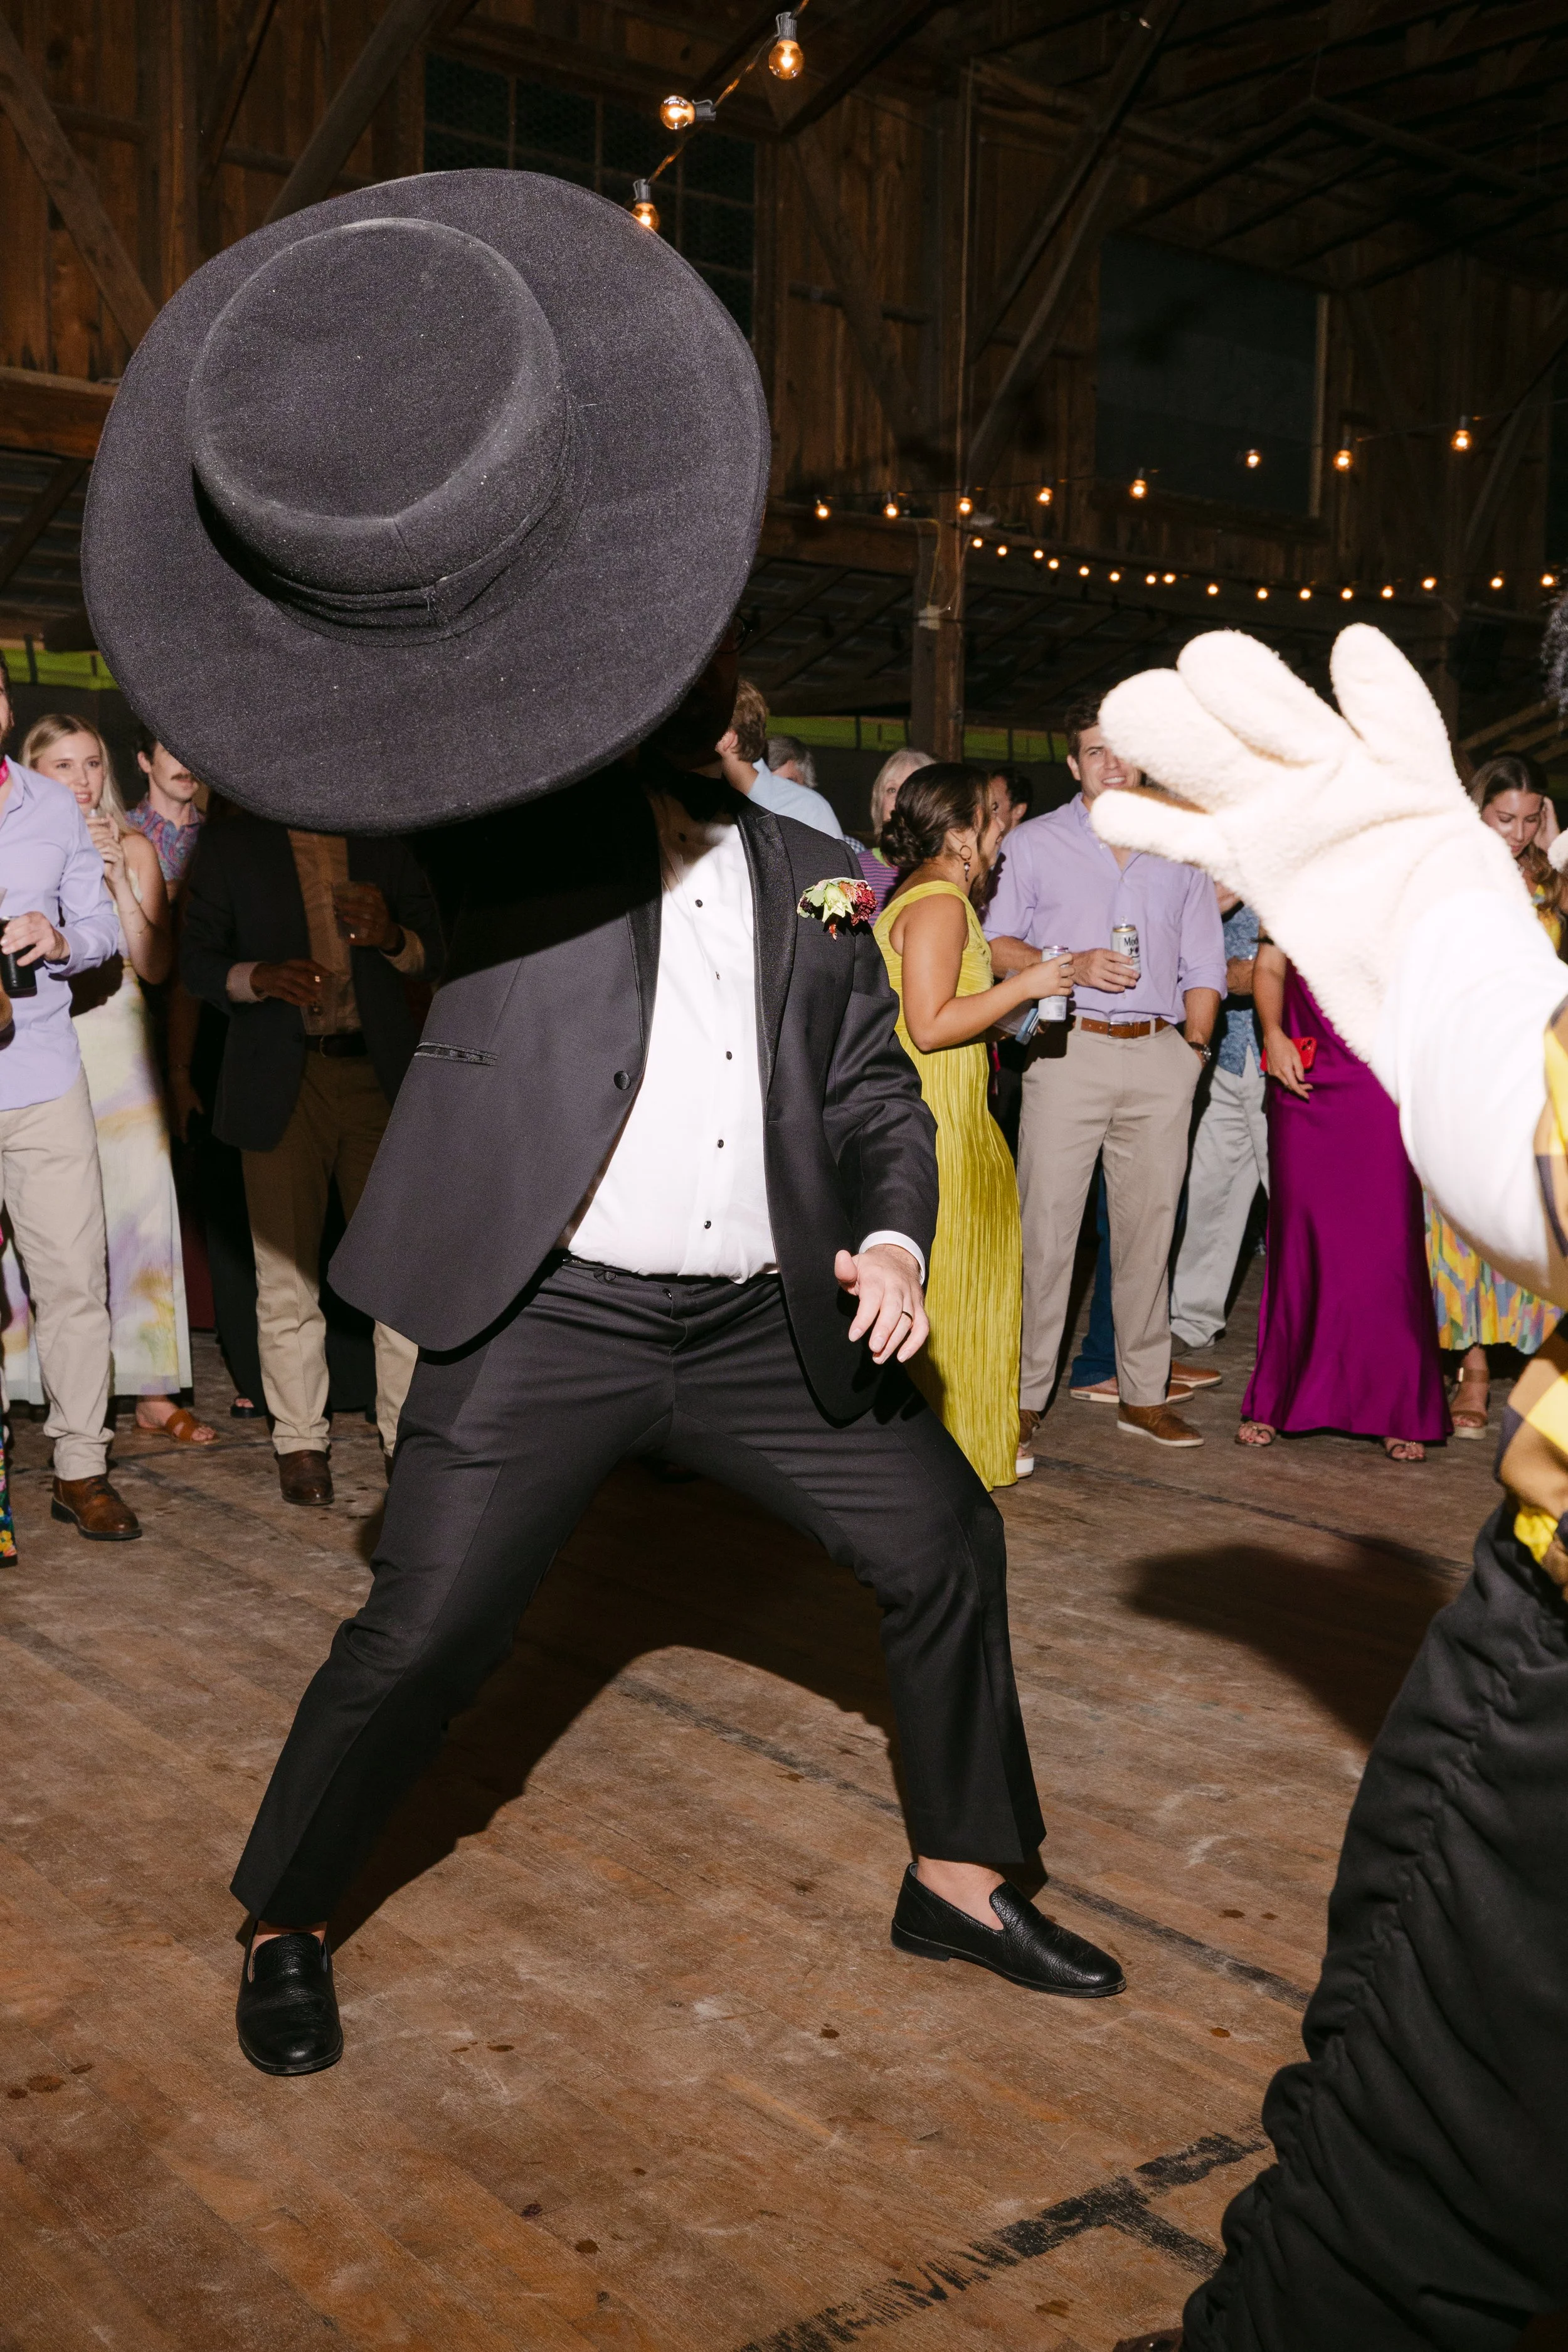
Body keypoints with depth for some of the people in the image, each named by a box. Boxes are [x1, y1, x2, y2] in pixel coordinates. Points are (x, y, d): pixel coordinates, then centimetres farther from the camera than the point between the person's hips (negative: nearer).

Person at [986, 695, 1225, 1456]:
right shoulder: (1033, 844, 10)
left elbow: (1203, 963, 18)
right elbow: (994, 943, 3)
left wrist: (1194, 1044, 7)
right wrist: (1072, 966, -11)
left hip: (1160, 1055, 3)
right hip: (1069, 1051, -3)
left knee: (1150, 1227, 5)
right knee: (1046, 1225, -7)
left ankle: (1143, 1394, 14)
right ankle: (1024, 1396, 0)